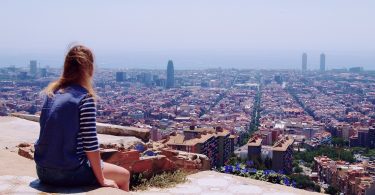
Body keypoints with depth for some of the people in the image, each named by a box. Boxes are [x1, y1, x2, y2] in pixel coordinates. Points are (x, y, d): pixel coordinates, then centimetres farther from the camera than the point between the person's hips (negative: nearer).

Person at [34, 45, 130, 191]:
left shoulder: (51, 93, 5)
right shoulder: (85, 98, -16)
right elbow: (90, 144, -17)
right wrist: (102, 180, -8)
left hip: (43, 171, 7)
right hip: (68, 173, -7)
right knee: (124, 175, 15)